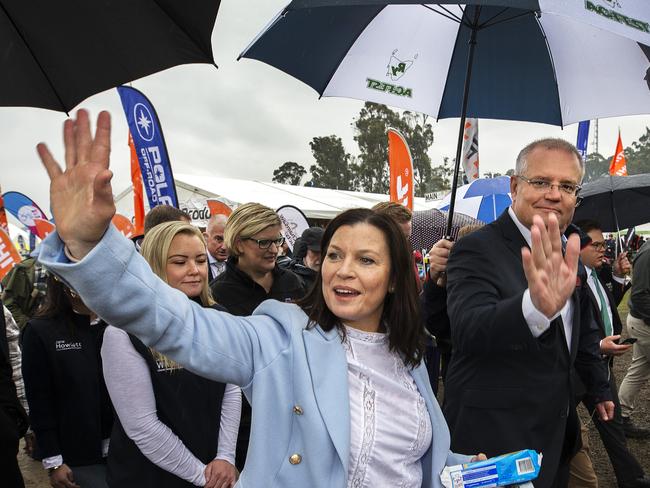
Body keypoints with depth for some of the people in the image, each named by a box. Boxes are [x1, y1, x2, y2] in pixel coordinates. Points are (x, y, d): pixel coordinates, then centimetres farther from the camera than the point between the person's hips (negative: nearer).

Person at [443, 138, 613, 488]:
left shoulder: (566, 254, 5)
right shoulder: (477, 250, -21)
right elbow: (465, 330, -40)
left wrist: (599, 389, 25)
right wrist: (536, 306, -57)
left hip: (558, 431, 8)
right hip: (496, 440, -7)